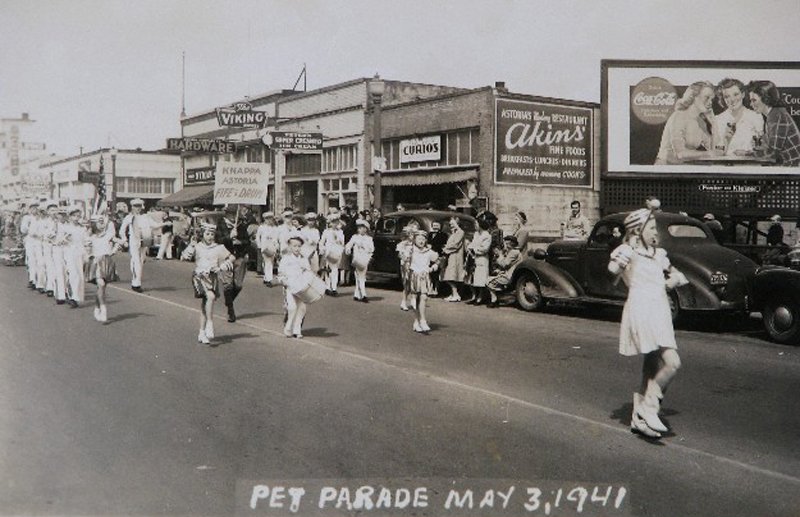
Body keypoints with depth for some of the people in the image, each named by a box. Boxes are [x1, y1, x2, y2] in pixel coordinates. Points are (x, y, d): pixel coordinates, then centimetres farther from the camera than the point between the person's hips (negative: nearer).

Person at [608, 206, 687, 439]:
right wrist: (633, 244, -9)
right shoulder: (629, 251, -2)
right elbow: (613, 268, -18)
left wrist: (670, 281, 8)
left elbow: (680, 278, 28)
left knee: (653, 370, 9)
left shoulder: (657, 254, 19)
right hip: (640, 312, -8)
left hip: (659, 313, 8)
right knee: (672, 362, -19)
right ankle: (649, 406, -7)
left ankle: (639, 417, 19)